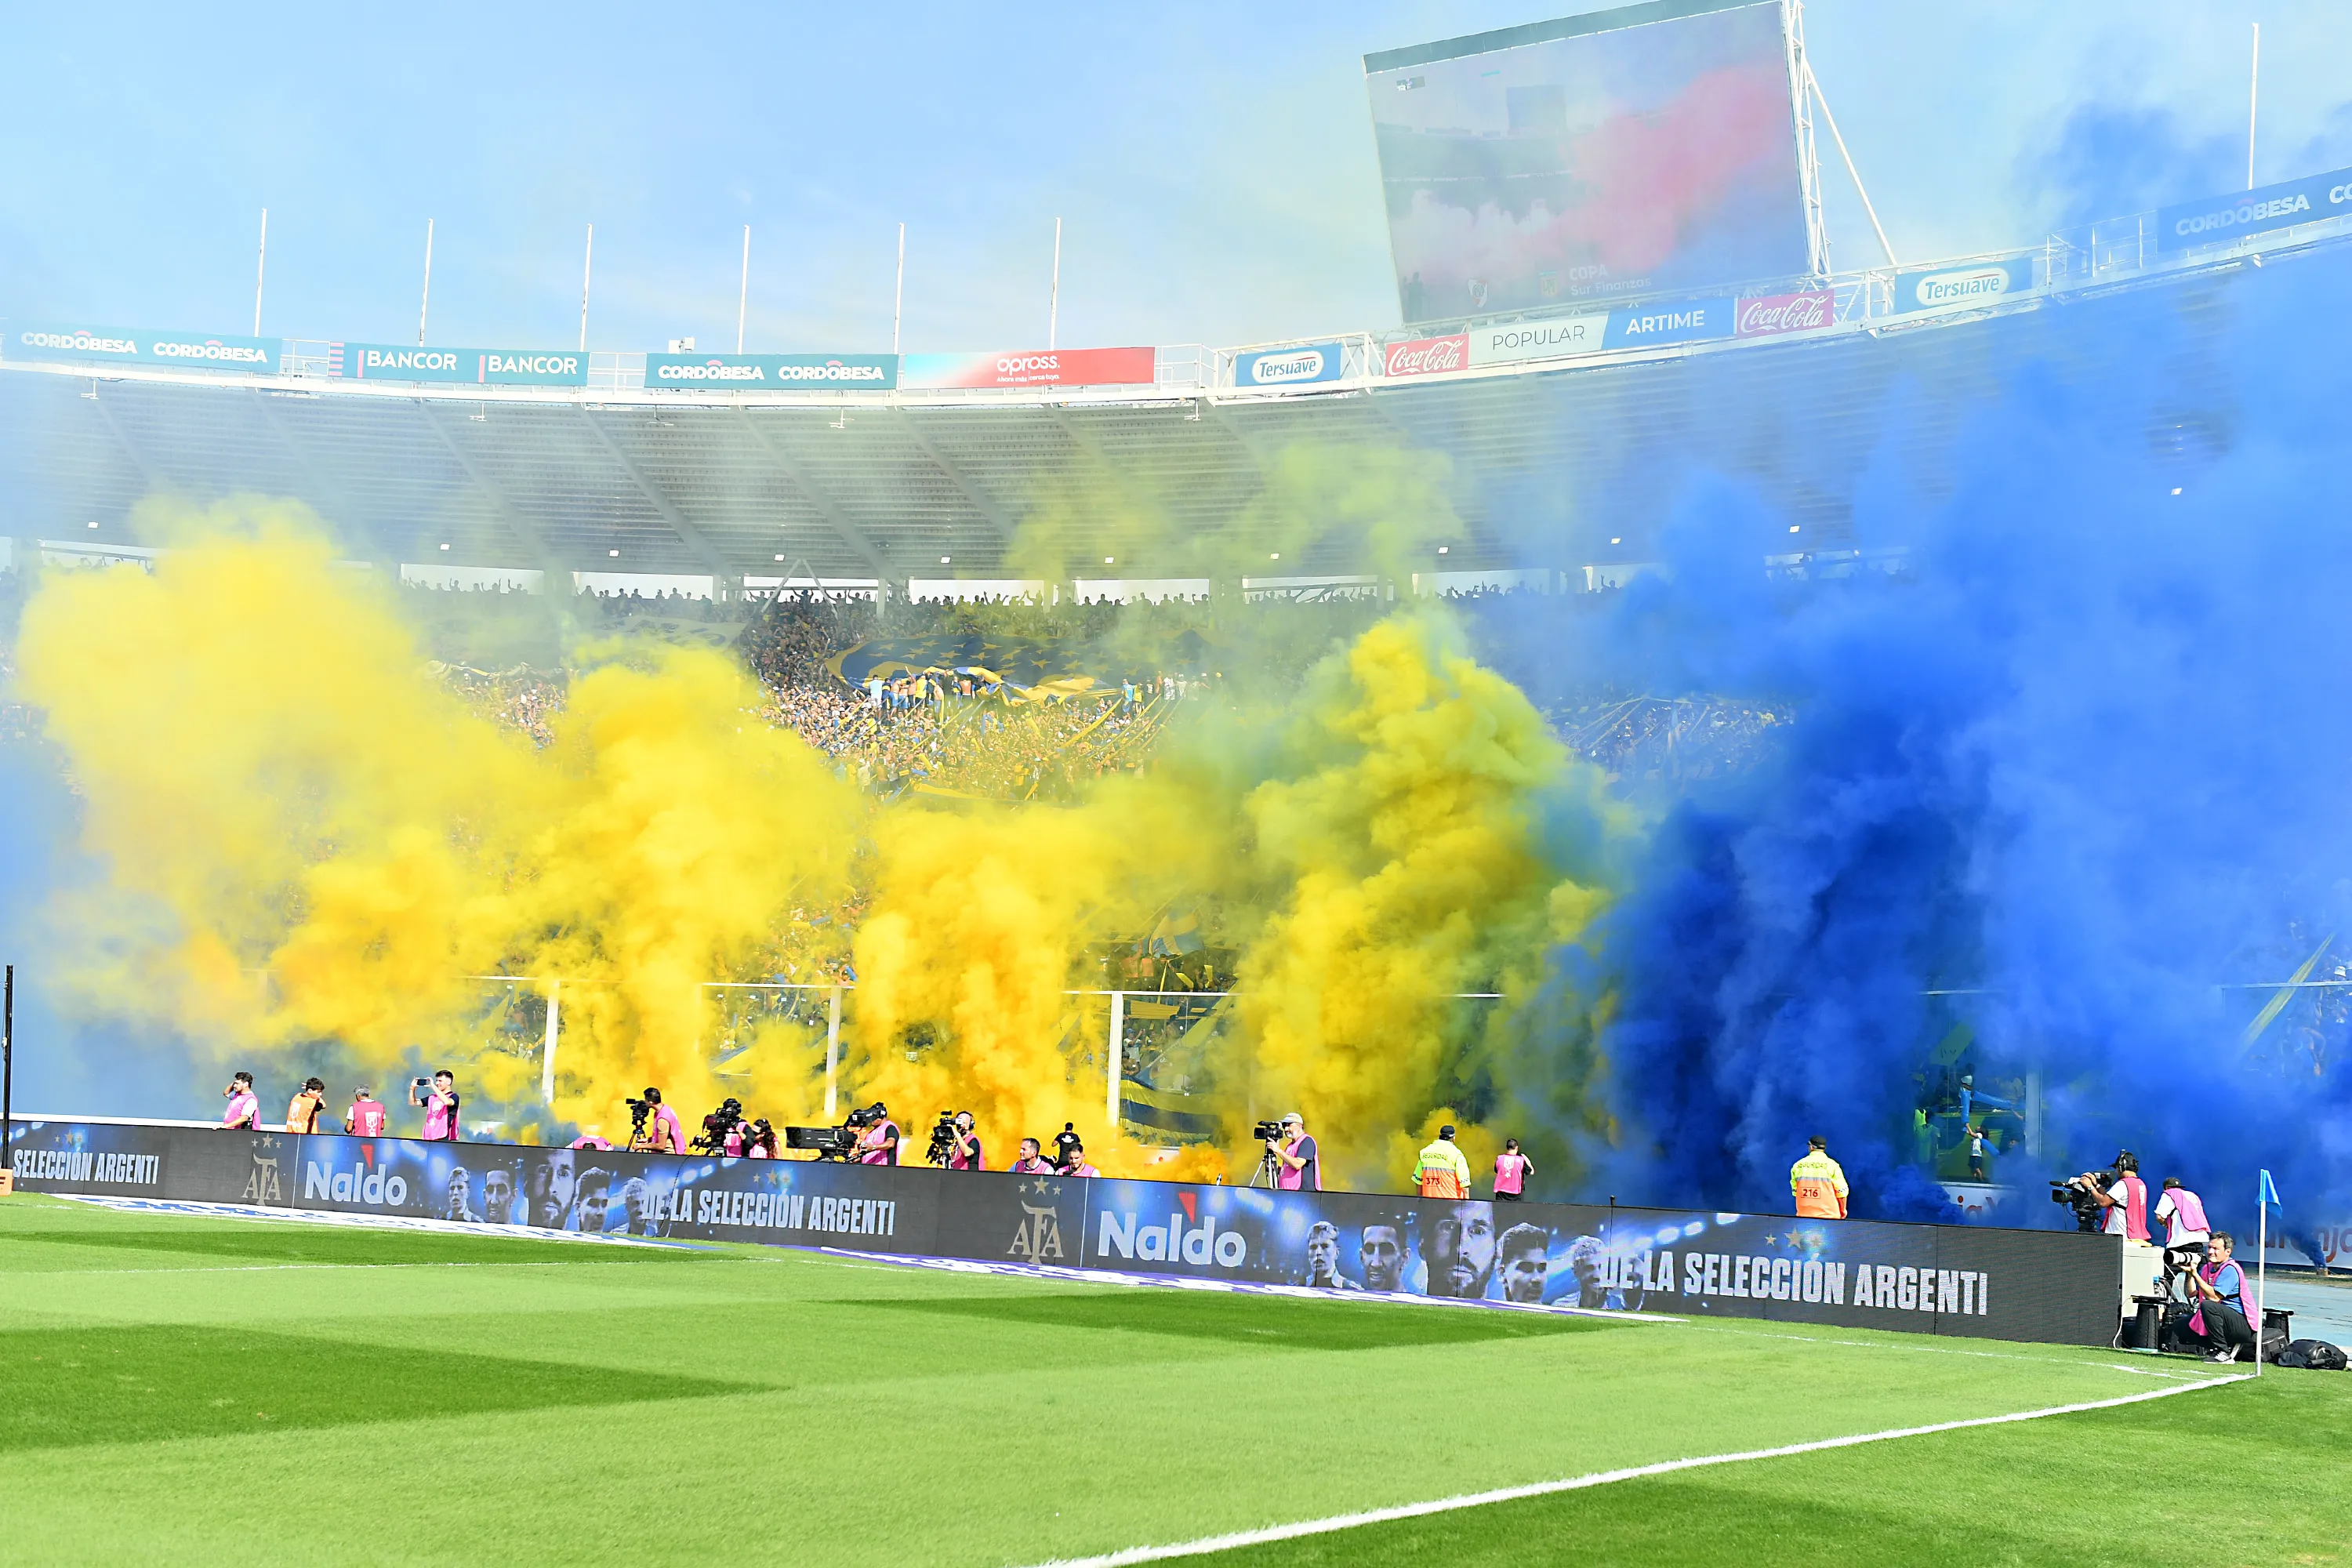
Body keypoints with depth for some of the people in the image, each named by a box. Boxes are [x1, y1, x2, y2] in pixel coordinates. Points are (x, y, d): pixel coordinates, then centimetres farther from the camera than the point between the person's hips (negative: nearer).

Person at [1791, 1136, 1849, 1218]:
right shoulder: (1832, 1165, -5)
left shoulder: (1798, 1165, 5)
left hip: (1803, 1215, 3)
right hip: (1828, 1216, -3)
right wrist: (1842, 1211, 11)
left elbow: (1795, 1191, 11)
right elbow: (1841, 1191, -4)